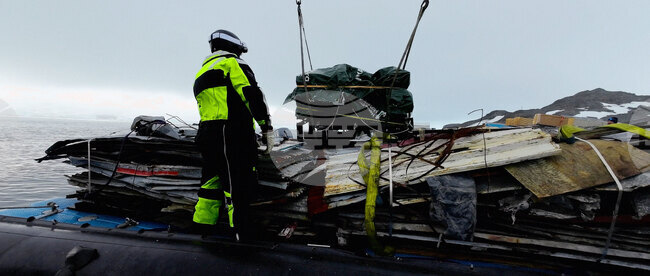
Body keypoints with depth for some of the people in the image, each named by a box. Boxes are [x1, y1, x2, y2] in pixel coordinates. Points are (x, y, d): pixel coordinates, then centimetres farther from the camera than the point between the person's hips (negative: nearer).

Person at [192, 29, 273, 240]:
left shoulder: (200, 74, 27)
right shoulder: (231, 62, 0)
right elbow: (252, 94, -12)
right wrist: (266, 127, -11)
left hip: (205, 134, 9)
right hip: (233, 134, -9)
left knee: (212, 181, 17)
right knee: (238, 186, -7)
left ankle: (202, 224, 24)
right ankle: (243, 235, -4)